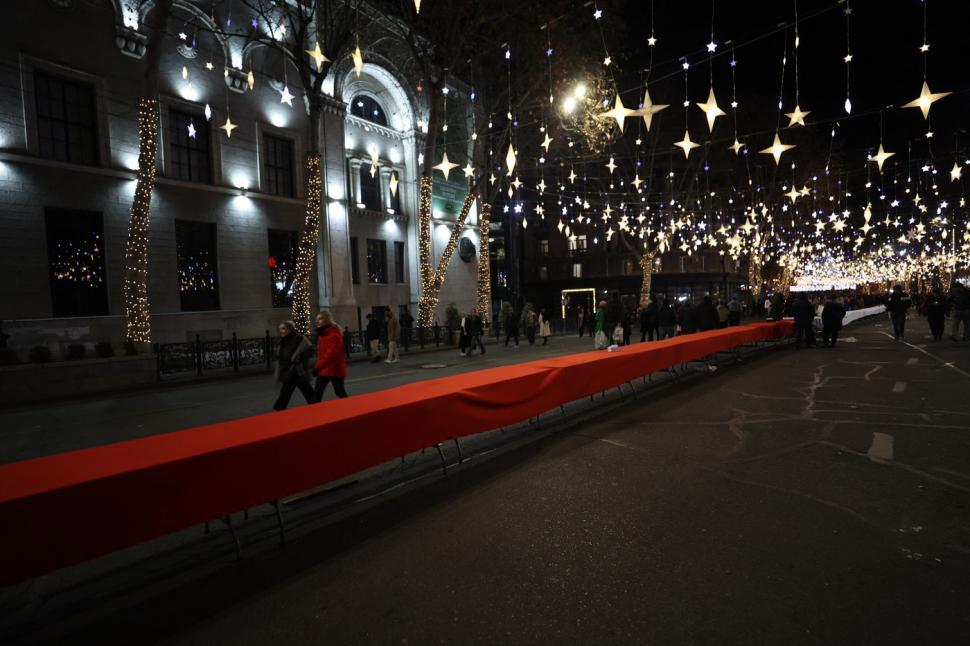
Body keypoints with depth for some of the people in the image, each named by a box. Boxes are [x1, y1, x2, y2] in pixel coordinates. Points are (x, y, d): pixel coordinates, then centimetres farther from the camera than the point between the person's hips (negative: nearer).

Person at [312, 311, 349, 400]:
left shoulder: (334, 334, -19)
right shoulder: (322, 333, 11)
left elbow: (331, 353, -25)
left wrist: (318, 366, -24)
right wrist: (318, 365, 7)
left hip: (334, 368, -9)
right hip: (324, 369, 9)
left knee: (340, 392, 5)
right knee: (316, 393, 6)